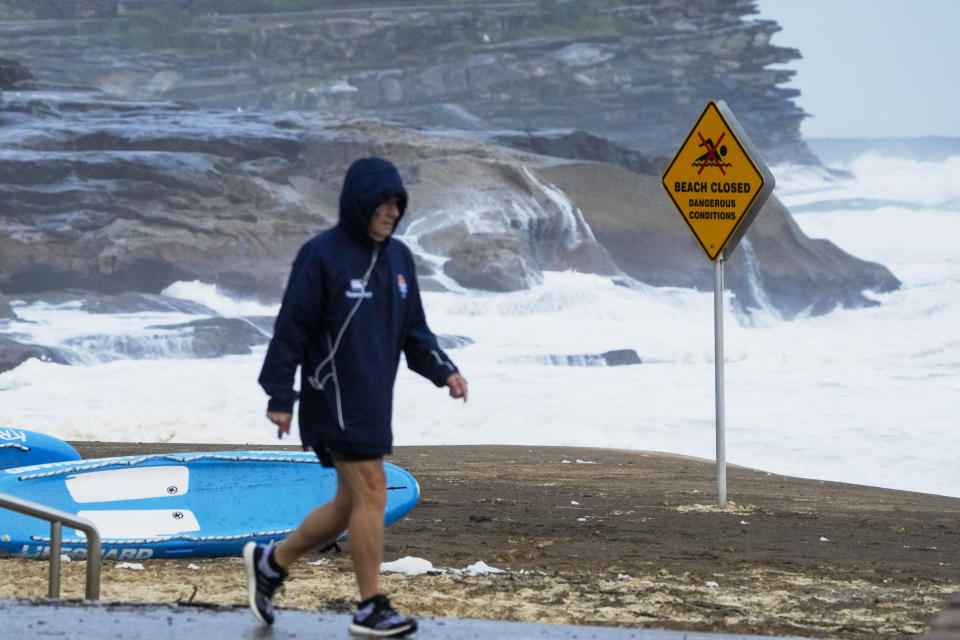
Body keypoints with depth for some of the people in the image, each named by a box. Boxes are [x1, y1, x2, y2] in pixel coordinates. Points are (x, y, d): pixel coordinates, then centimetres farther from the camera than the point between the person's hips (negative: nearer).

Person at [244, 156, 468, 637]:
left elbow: (414, 329, 16)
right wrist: (280, 396, -11)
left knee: (352, 504, 11)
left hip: (374, 400, 8)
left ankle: (270, 562, 26)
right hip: (335, 397, -8)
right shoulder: (322, 255, -11)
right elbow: (292, 327, -10)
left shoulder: (397, 258, 11)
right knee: (370, 493, -9)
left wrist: (445, 372, 0)